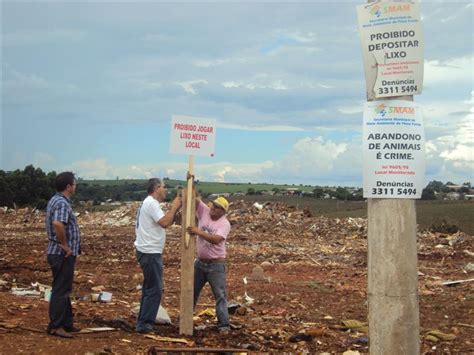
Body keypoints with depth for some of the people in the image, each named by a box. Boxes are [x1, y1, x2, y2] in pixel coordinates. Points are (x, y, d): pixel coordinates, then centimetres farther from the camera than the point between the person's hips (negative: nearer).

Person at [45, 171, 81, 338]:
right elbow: (57, 224, -37)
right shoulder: (62, 203, -19)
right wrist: (65, 245, -25)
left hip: (61, 254, 10)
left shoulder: (55, 200, 13)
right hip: (63, 255, -10)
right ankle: (55, 326, 2)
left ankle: (67, 323, 25)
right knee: (61, 290, -4)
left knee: (64, 289, 16)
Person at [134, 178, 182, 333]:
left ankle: (143, 322, 23)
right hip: (150, 253, -11)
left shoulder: (149, 203, 18)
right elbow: (165, 223, -26)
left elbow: (165, 222, 18)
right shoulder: (152, 203, -16)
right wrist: (174, 207, -14)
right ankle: (145, 324, -3)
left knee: (150, 287, 17)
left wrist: (175, 209, 8)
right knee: (155, 289, -6)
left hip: (148, 252, 11)